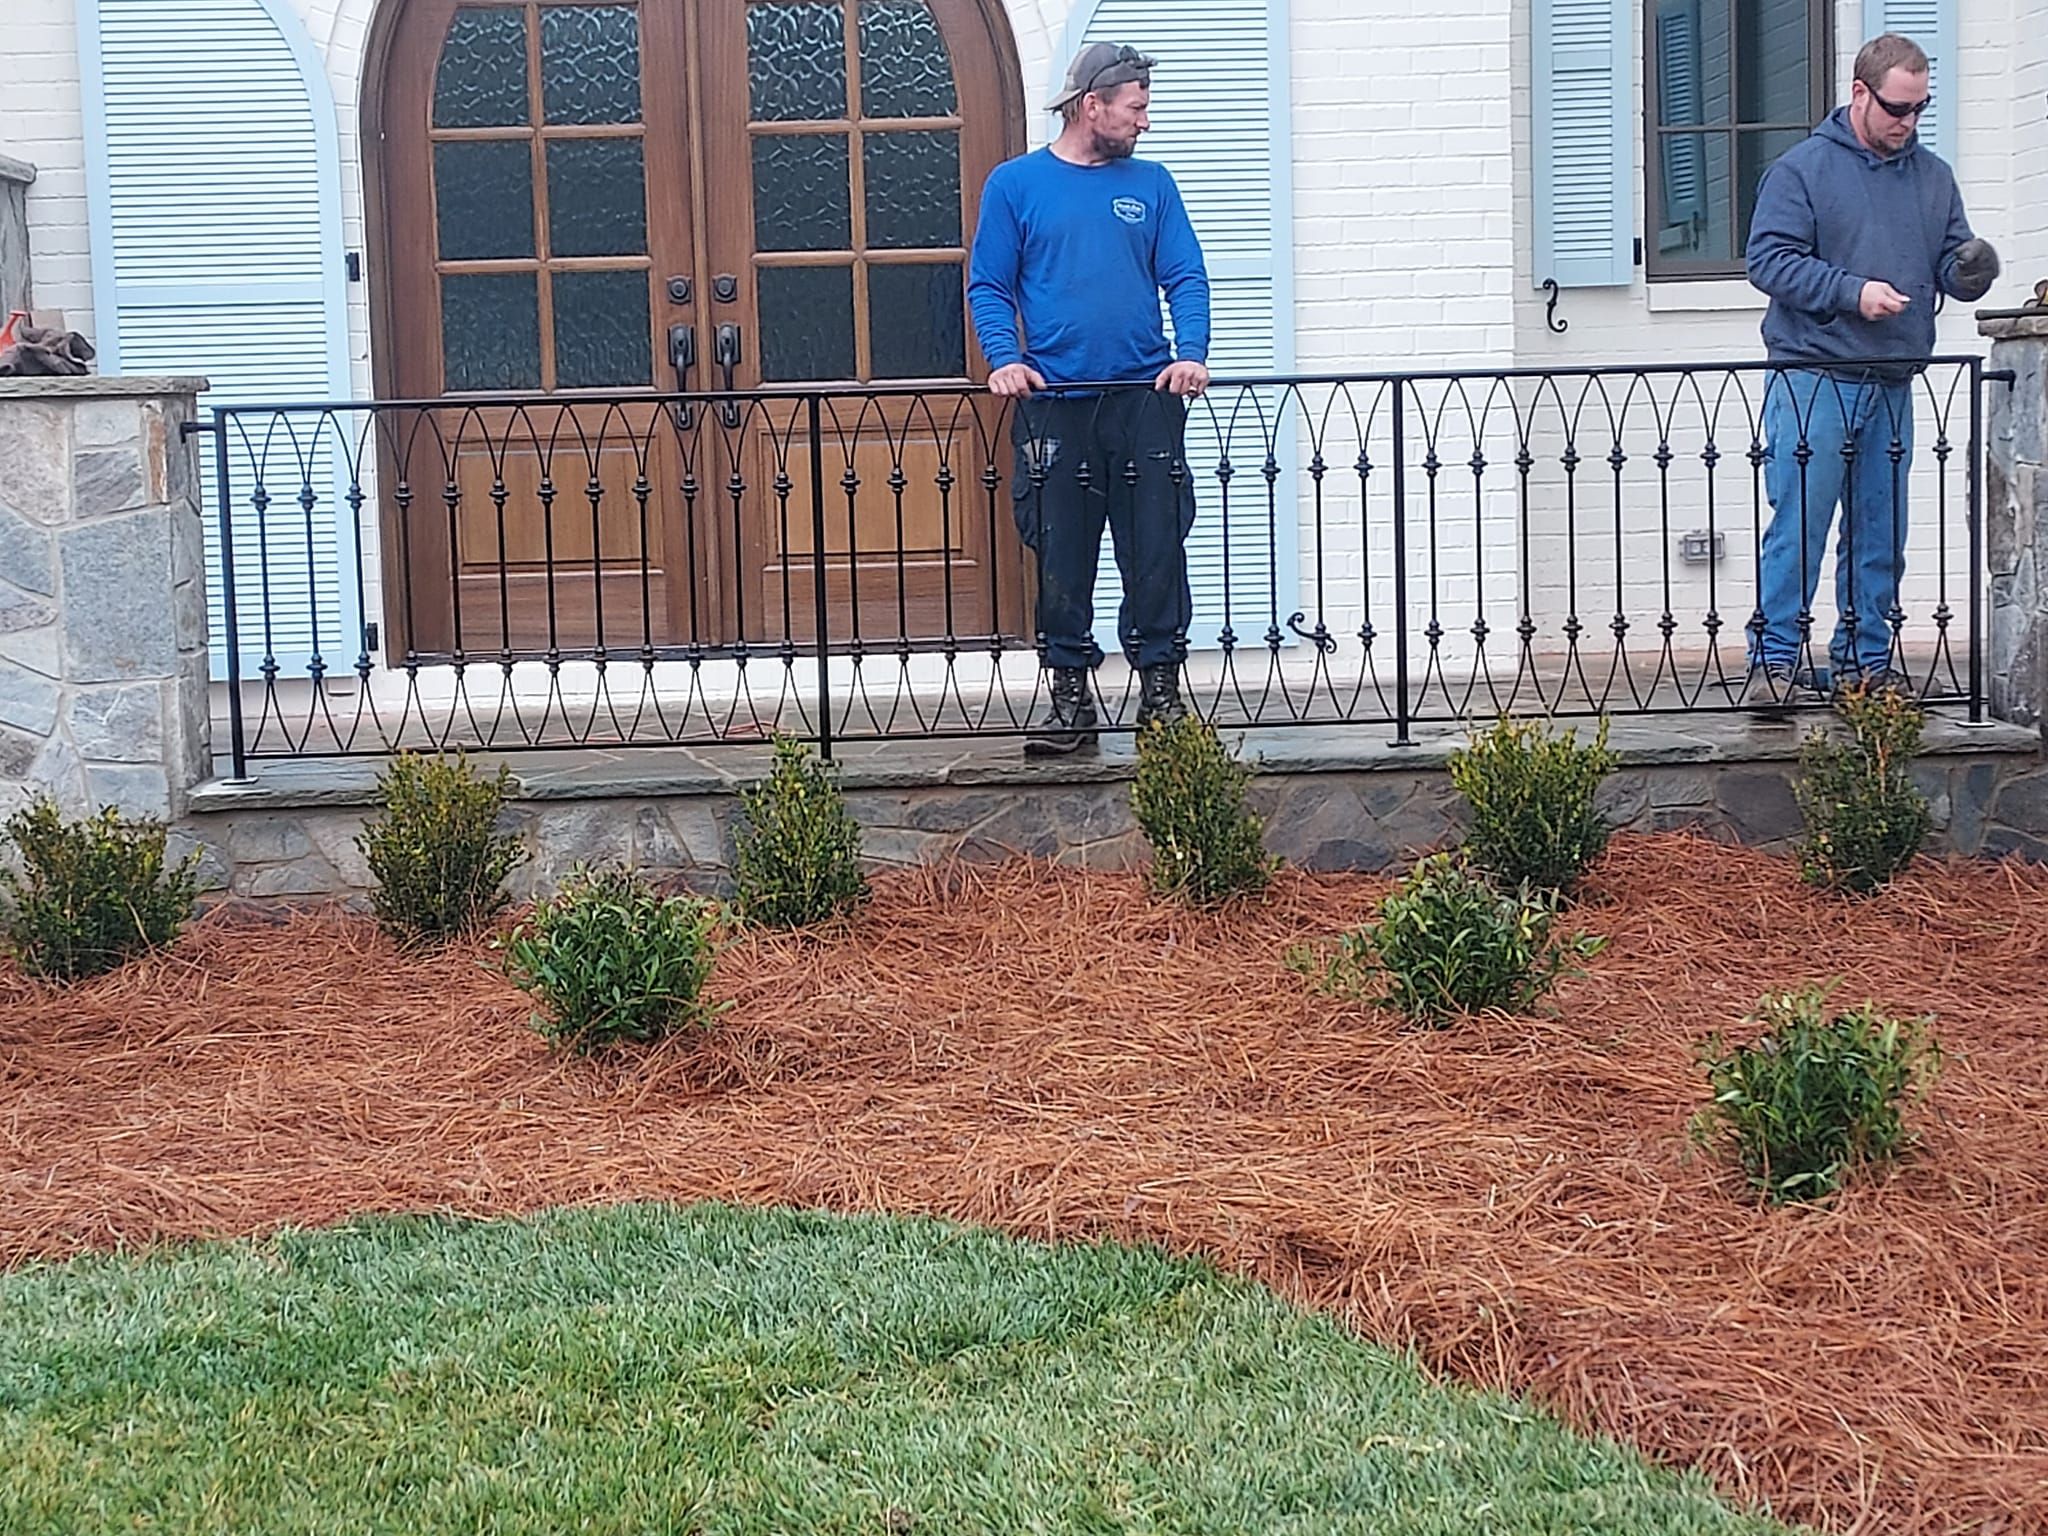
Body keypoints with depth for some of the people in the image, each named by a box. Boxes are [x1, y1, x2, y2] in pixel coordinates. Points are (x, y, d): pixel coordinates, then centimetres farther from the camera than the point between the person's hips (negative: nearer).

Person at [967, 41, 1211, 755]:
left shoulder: (1150, 184, 12)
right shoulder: (1016, 184, 7)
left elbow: (1185, 278, 8)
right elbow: (989, 287, 6)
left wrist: (1192, 353, -10)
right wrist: (1005, 359, -11)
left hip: (1146, 397, 1)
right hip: (1054, 400, -1)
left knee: (1157, 550, -1)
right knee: (1060, 558, 2)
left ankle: (1161, 688, 9)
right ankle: (1071, 695, 11)